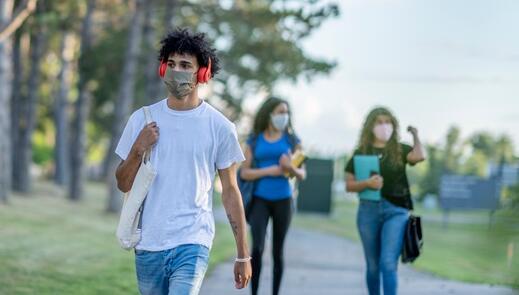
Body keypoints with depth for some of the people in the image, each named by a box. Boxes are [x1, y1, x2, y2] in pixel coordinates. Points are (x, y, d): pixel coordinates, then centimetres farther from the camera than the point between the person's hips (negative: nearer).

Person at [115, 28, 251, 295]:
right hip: (148, 245, 4)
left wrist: (243, 255, 3)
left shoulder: (219, 127, -1)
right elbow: (124, 184, 9)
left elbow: (230, 191, 4)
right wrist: (138, 149, -10)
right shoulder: (143, 120, 5)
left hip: (192, 243, -3)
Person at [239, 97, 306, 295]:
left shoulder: (291, 140, 6)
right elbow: (244, 173, -1)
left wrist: (291, 168, -17)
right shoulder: (255, 141, 4)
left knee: (278, 251, 7)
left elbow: (302, 174, 6)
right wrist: (270, 170, -15)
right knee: (257, 248, -16)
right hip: (260, 199, -1)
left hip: (283, 200, 1)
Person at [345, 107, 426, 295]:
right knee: (373, 265, 10)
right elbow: (349, 185, 6)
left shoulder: (400, 150, 5)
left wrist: (415, 135, 2)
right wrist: (367, 183, -14)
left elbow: (420, 156, -16)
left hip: (396, 210, -2)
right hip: (368, 209, 2)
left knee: (388, 263, -13)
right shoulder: (361, 153, 7)